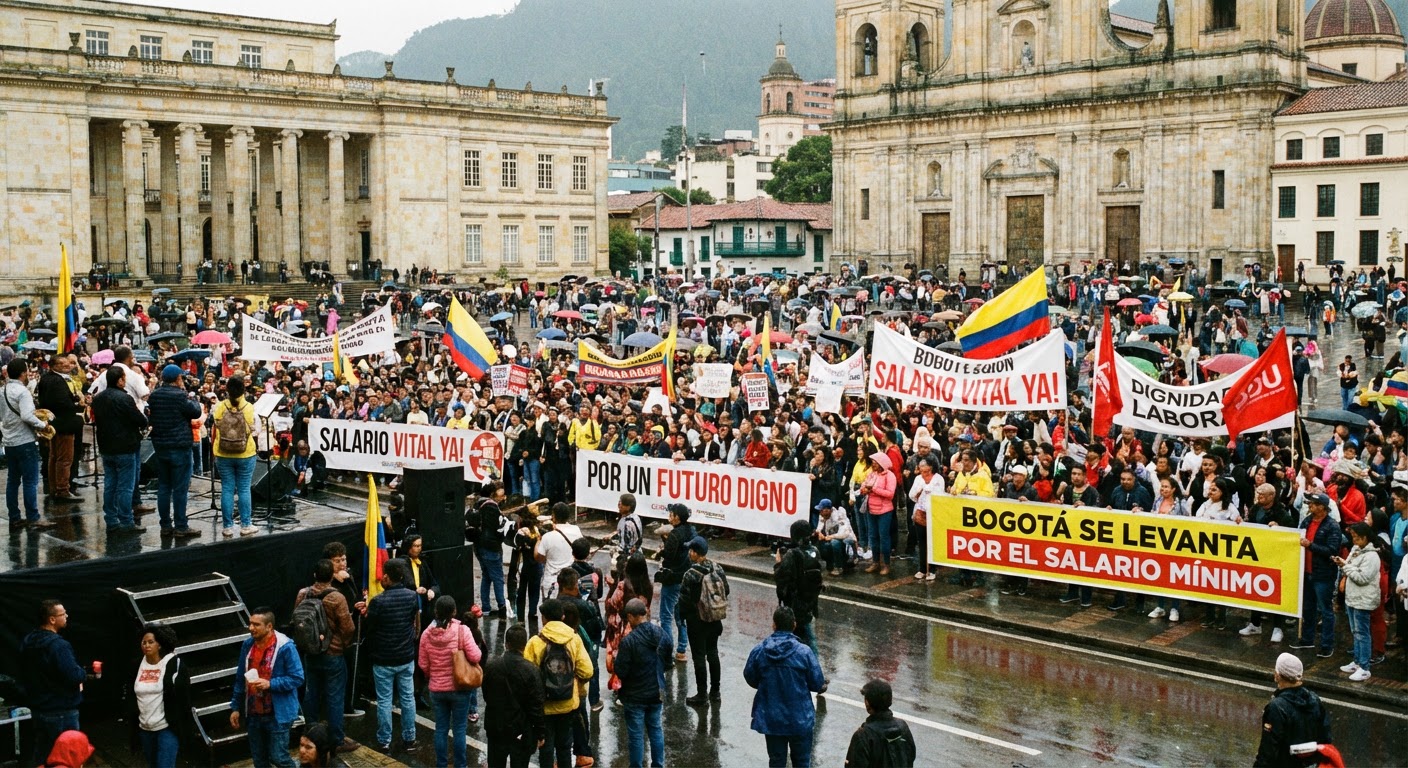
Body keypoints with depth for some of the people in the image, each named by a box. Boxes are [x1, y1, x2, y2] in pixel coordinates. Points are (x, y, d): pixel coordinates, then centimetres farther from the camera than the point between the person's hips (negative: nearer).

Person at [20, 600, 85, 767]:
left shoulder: (27, 642, 5)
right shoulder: (58, 645, -24)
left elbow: (24, 676, 16)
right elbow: (74, 677, -28)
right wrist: (83, 673, -7)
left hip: (38, 709, 8)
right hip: (61, 712, -8)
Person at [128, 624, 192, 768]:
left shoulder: (174, 665, -10)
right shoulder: (138, 666, 5)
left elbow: (183, 696, -8)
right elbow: (131, 696, 14)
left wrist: (181, 723, -9)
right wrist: (132, 720, 10)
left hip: (168, 727, -6)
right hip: (144, 728, 6)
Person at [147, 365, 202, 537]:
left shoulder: (153, 395, 4)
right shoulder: (179, 395, -16)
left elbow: (150, 415, 16)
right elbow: (196, 412, -8)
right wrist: (193, 399, 9)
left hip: (160, 446, 6)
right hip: (179, 447, -6)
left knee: (163, 487, 11)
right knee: (180, 489, -2)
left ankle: (165, 525, 15)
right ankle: (180, 527, 0)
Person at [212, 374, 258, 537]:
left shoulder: (219, 407, -5)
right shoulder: (248, 407, -8)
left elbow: (215, 433, 1)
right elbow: (251, 430, -1)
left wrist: (214, 450, 14)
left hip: (223, 455, 1)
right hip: (245, 455, -1)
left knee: (227, 489, 6)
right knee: (244, 489, 5)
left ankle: (228, 526, 8)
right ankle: (245, 525, 8)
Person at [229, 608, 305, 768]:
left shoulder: (285, 647, -18)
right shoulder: (248, 644, 0)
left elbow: (297, 678, -16)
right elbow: (240, 679, 10)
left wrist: (270, 684, -25)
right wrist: (235, 707, 10)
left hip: (277, 714, -6)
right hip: (253, 713, 6)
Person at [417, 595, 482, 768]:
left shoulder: (427, 633, -8)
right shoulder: (462, 630, -18)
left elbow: (423, 664, 1)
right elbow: (475, 657, -19)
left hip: (436, 688, 3)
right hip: (459, 688, -2)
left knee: (441, 728, 15)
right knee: (459, 728, 10)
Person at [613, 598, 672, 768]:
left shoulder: (629, 641, -25)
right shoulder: (662, 634, -5)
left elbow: (621, 672, -20)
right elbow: (667, 661, 7)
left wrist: (617, 658, -2)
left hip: (635, 696, -5)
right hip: (656, 692, 6)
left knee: (636, 734, 7)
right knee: (655, 729, 19)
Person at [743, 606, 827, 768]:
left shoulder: (758, 651, -12)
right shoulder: (804, 652, -18)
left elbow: (750, 679, 3)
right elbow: (817, 684, -11)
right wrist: (823, 686, 13)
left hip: (771, 719, 2)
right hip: (800, 719, -2)